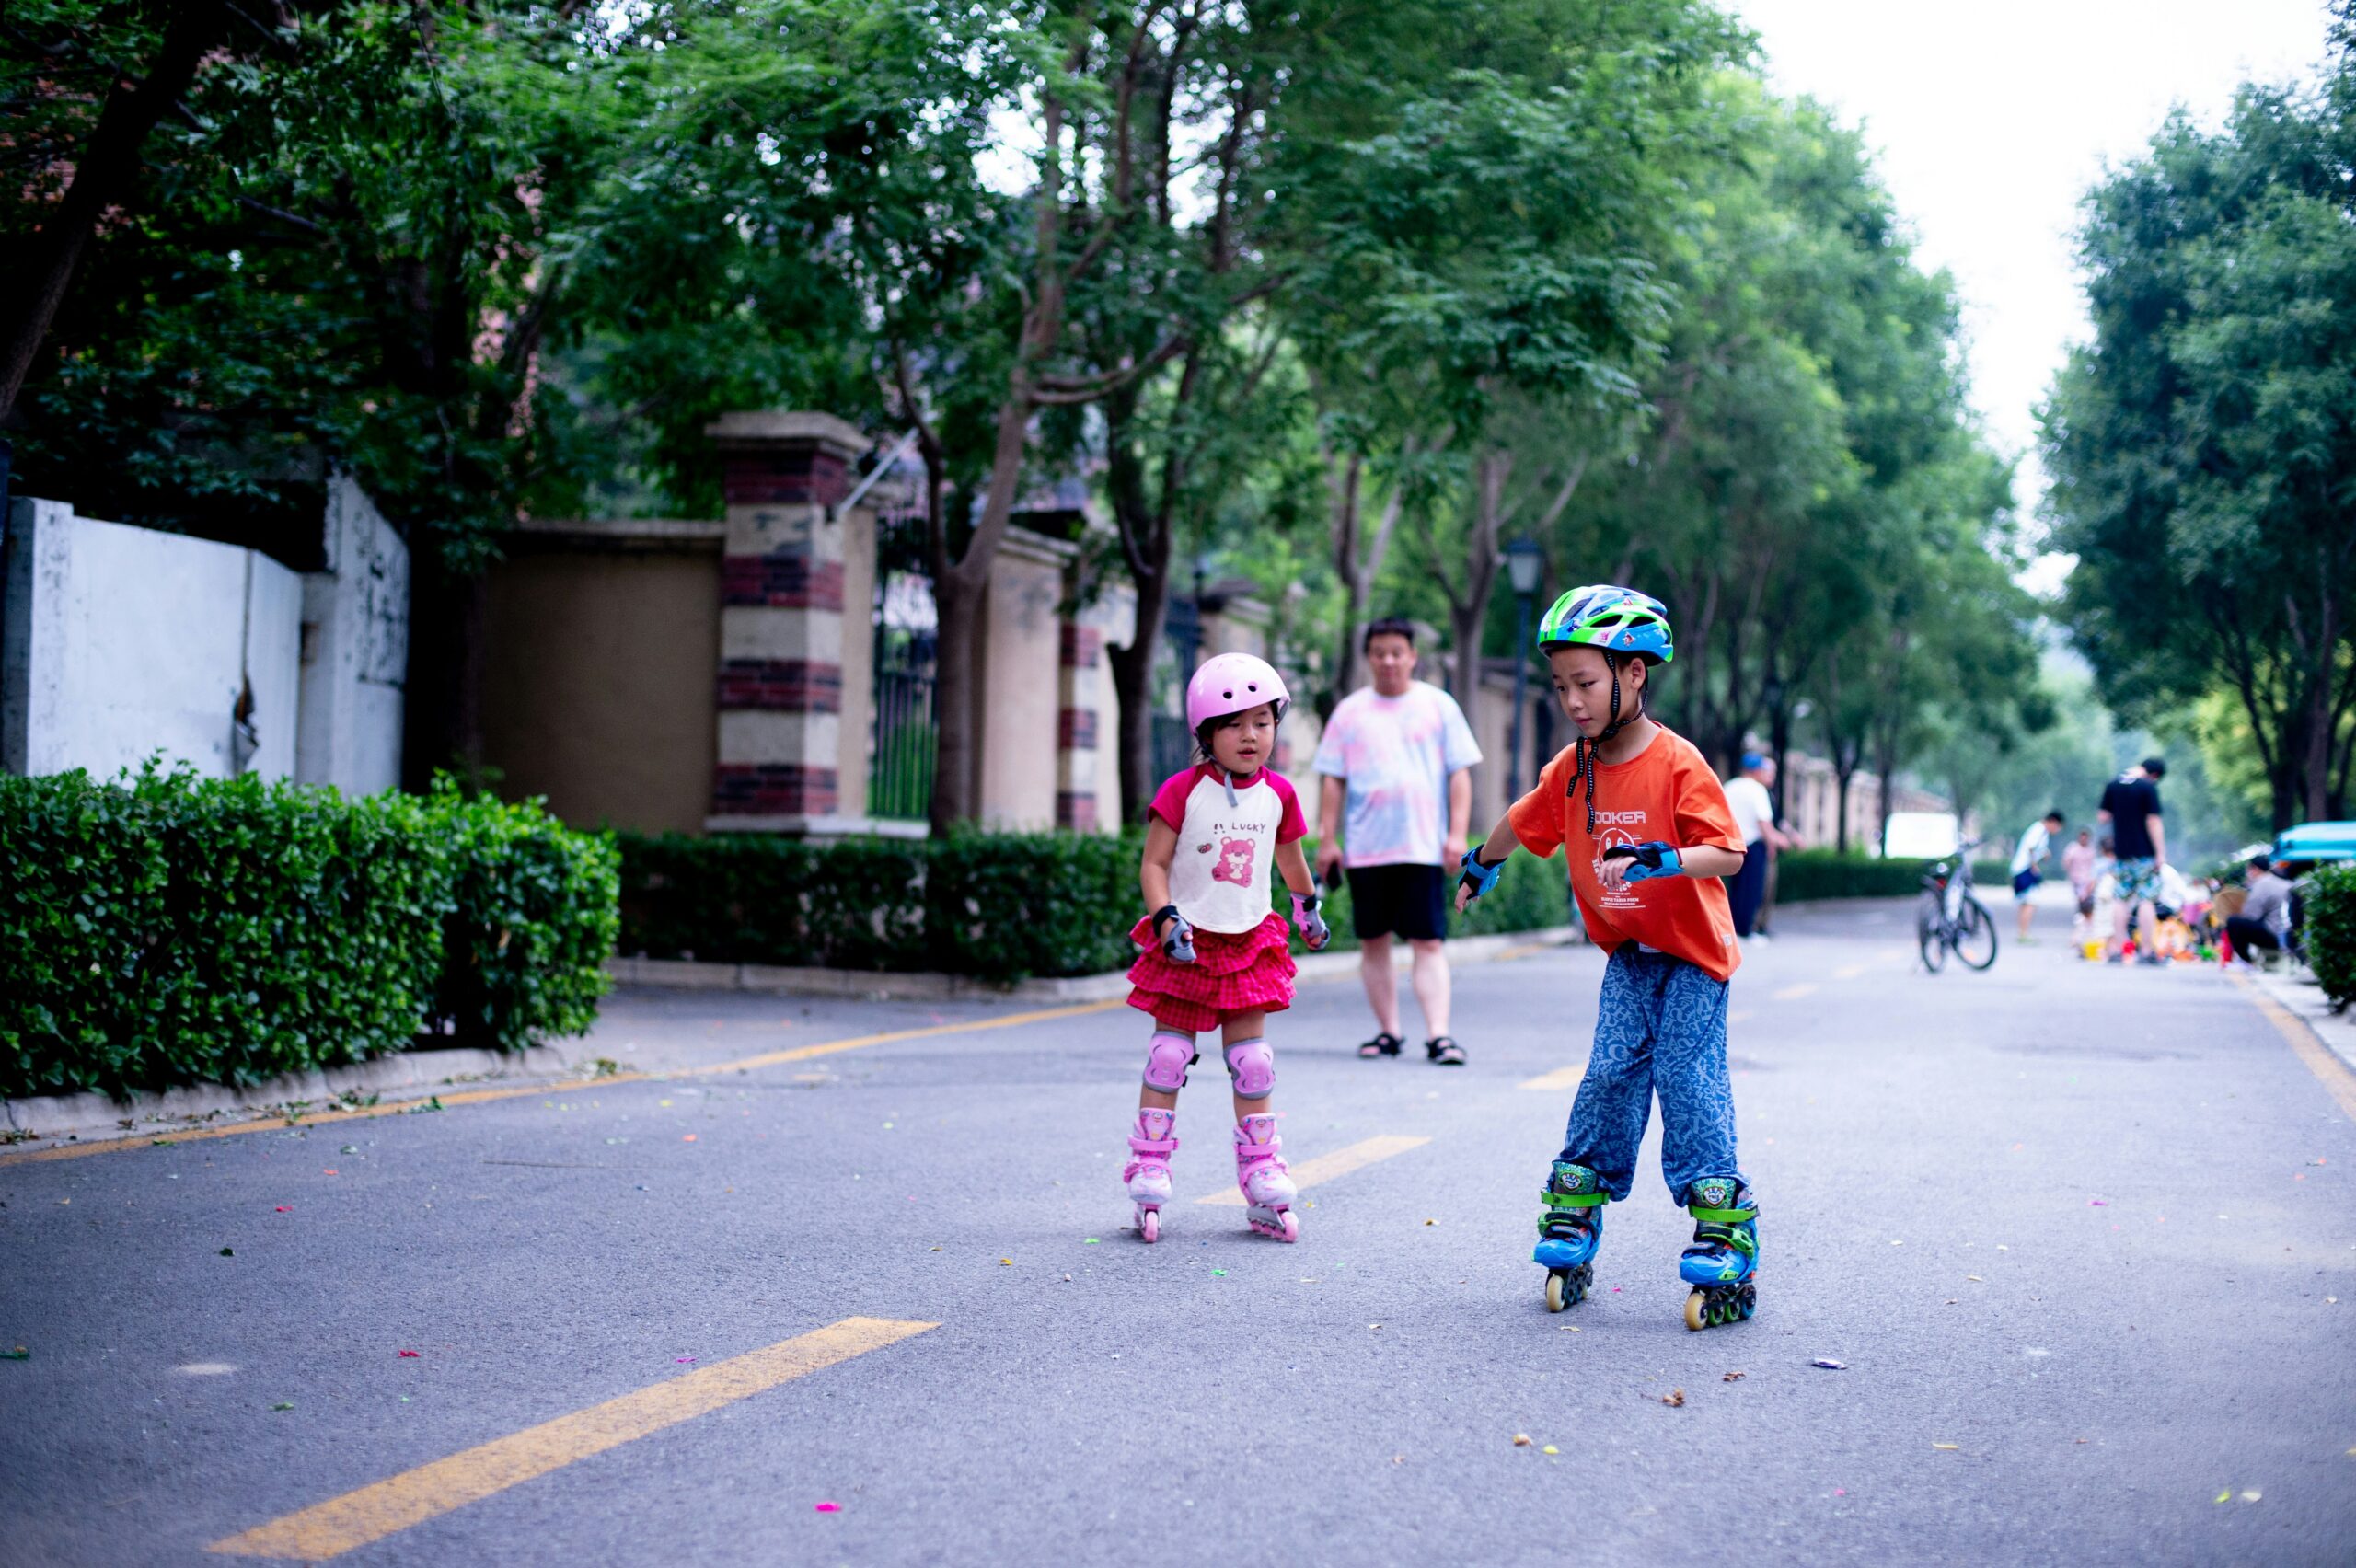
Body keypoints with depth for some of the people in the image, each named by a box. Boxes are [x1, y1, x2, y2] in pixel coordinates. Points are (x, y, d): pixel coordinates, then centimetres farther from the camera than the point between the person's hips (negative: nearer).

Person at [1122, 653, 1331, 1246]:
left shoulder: (1277, 793, 1)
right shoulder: (1184, 791, -11)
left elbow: (1288, 856, 20)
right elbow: (1154, 864, -9)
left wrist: (1308, 907, 32)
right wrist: (1167, 919, -21)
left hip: (1249, 942, 3)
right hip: (1187, 942, -3)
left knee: (1252, 1062, 3)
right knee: (1169, 1053, 0)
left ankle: (1262, 1180, 9)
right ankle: (1149, 1174, 5)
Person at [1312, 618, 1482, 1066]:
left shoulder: (1438, 706, 7)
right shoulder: (1350, 711, 10)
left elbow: (1459, 774, 6)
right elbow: (1333, 780, 10)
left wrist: (1457, 833, -3)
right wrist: (1328, 839, 4)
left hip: (1424, 847, -2)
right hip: (1365, 849, 2)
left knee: (1429, 943, -8)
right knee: (1373, 943, 6)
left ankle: (1438, 1034, -12)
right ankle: (1387, 1030, 15)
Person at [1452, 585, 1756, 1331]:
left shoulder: (1678, 764, -20)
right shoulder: (1572, 770, -1)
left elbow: (1727, 853, -26)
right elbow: (1524, 823, 19)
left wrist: (1657, 861, -41)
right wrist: (1481, 865, 36)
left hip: (1692, 956, -5)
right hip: (1628, 956, 5)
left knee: (1689, 1086, -11)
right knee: (1610, 1079, -2)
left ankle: (1726, 1254, -8)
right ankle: (1572, 1227, 6)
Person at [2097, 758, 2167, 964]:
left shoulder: (2112, 786, 6)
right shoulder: (2148, 788, -11)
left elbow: (2102, 818, 8)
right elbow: (2153, 821, -13)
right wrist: (2161, 852, -10)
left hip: (2121, 852, 5)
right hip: (2144, 853, -5)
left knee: (2120, 900, 9)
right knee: (2146, 900, -2)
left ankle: (2116, 950, 7)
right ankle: (2147, 951, -3)